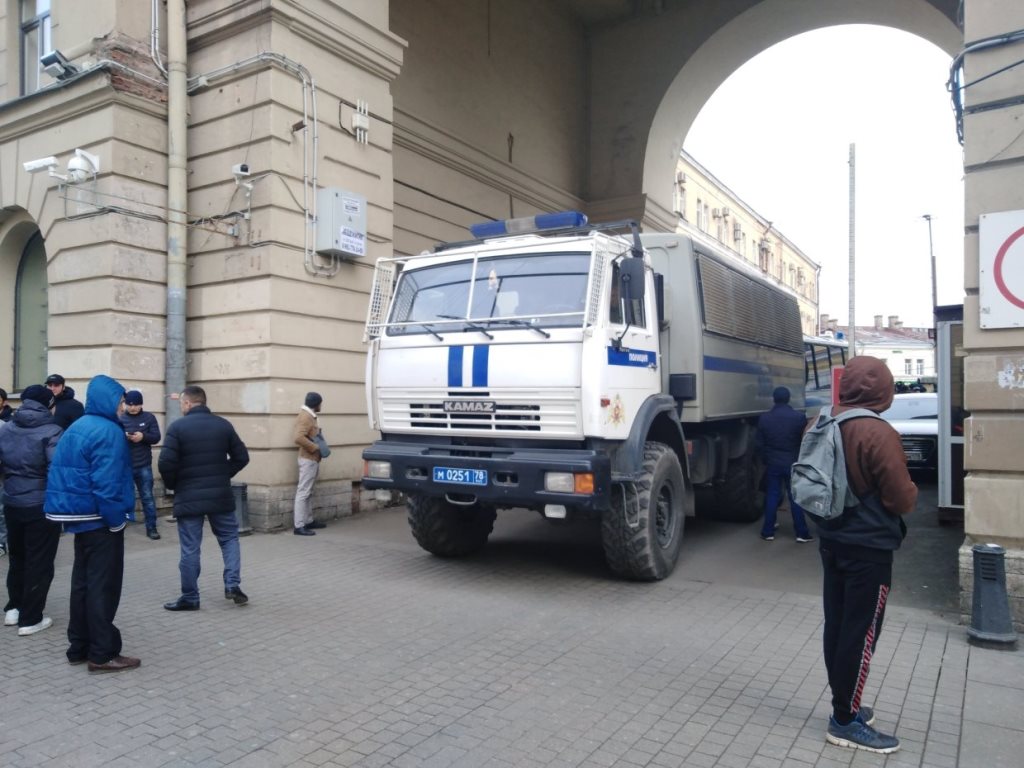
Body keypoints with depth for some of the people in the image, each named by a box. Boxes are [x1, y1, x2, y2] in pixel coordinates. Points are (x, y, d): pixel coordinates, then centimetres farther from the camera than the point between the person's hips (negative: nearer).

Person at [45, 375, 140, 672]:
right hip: (100, 519, -9)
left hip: (80, 516, 9)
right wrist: (118, 521, -16)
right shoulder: (108, 431, -17)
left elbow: (65, 474, 16)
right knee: (103, 586, -3)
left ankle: (79, 647, 24)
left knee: (83, 582, 16)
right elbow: (106, 483, -24)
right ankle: (102, 654, 3)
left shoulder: (77, 428, 13)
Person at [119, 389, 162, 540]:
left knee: (147, 497, 6)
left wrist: (143, 436, -22)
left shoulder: (149, 417, 2)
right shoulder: (120, 418, 0)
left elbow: (156, 437, -3)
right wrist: (123, 436, -25)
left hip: (143, 466, 0)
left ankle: (151, 528, 12)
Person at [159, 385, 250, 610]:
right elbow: (241, 457, 4)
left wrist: (173, 485, 2)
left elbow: (165, 463, -15)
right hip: (220, 495, 3)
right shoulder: (223, 425, 4)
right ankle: (232, 584, 4)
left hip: (188, 497, -2)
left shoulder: (177, 427, -8)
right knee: (229, 538, 16)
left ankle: (190, 598, 12)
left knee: (190, 548, 5)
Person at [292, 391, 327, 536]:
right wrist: (315, 448, -22)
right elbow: (299, 438, -29)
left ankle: (309, 521, 25)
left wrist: (318, 447, 8)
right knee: (303, 492, -9)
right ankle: (299, 526, -8)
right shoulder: (305, 417, -17)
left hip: (313, 459, 11)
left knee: (309, 492, 16)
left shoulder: (310, 416, 15)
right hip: (308, 460, -11)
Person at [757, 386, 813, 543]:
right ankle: (802, 533, 8)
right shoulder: (799, 417, -9)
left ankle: (768, 532, 12)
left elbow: (760, 444, 2)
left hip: (773, 463, 2)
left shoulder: (764, 418, -3)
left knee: (771, 496, 8)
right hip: (793, 463, -1)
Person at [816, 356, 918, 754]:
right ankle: (845, 721, 11)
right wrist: (912, 492, 4)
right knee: (861, 632, 3)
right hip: (869, 547, -7)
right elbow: (902, 499, -16)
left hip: (832, 540, 7)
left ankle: (845, 705, 29)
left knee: (837, 625, 15)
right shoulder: (879, 433, -22)